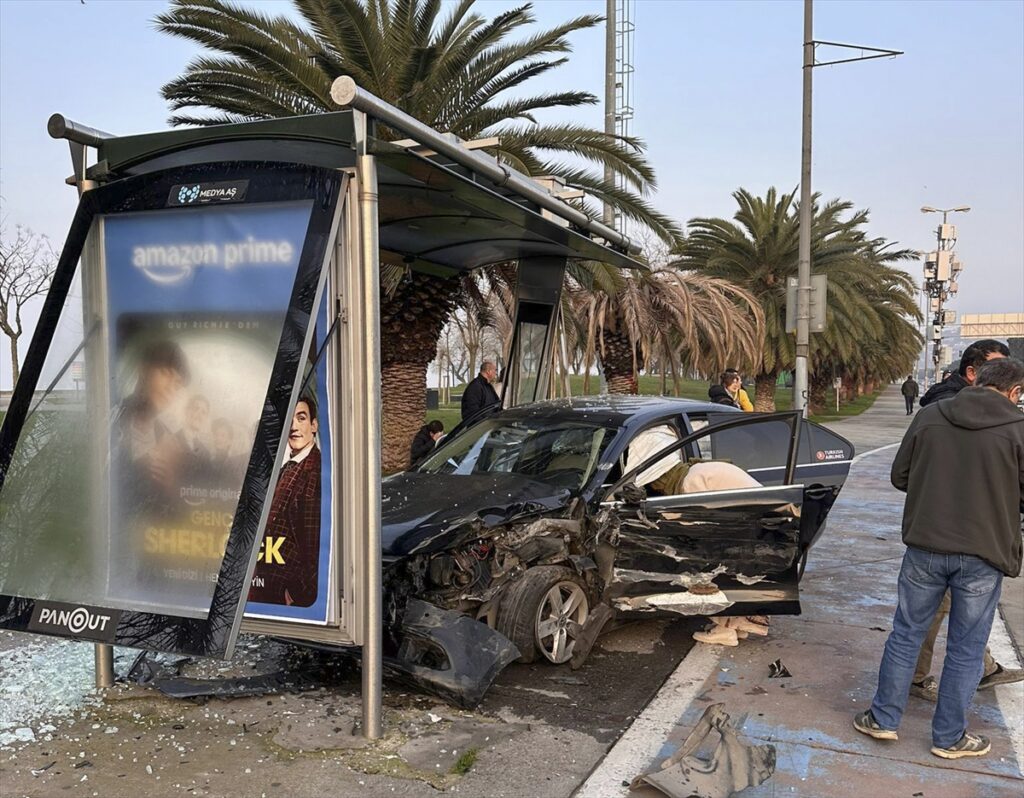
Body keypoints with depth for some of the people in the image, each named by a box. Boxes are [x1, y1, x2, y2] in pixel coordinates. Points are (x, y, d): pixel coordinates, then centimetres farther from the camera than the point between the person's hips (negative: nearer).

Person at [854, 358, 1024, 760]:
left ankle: (883, 718, 24)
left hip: (925, 547, 2)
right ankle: (949, 737, 24)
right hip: (983, 554, -2)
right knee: (965, 649, 12)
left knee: (906, 634, 15)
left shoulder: (930, 416, -1)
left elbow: (899, 477, 5)